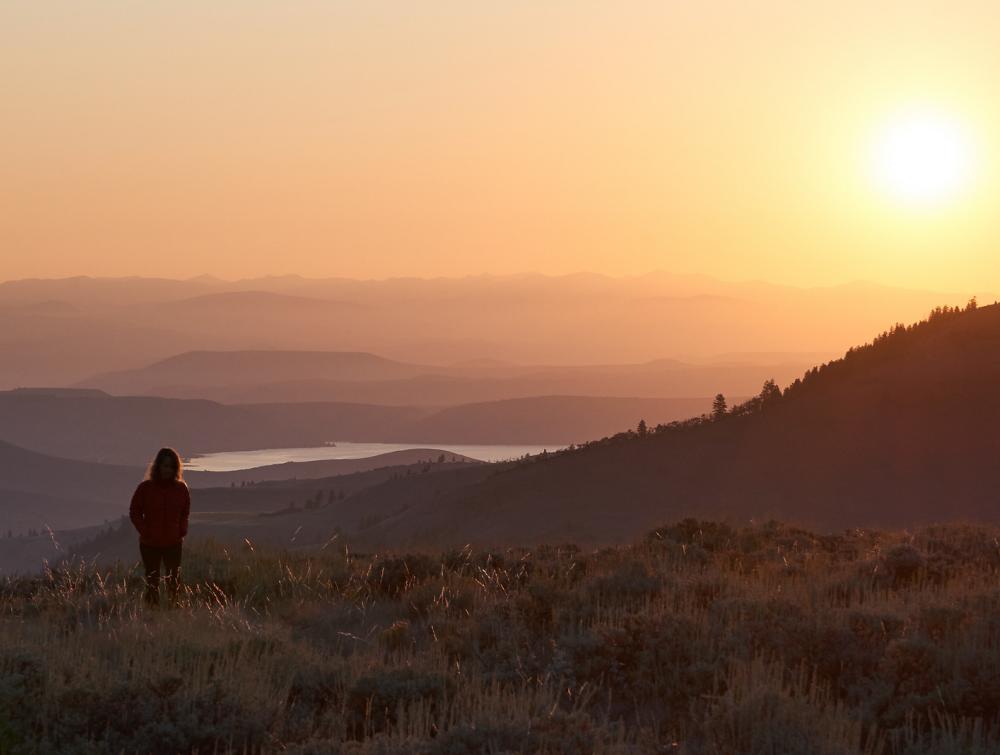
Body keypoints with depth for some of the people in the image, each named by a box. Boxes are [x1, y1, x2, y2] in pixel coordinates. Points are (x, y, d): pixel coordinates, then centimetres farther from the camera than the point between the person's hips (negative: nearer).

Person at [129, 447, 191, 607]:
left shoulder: (181, 488, 1)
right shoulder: (146, 488, -4)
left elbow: (185, 513, 14)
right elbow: (134, 513, 3)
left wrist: (182, 532, 0)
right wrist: (145, 532, -7)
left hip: (173, 544, 1)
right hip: (150, 545, -1)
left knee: (173, 583, 1)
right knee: (152, 583, 5)